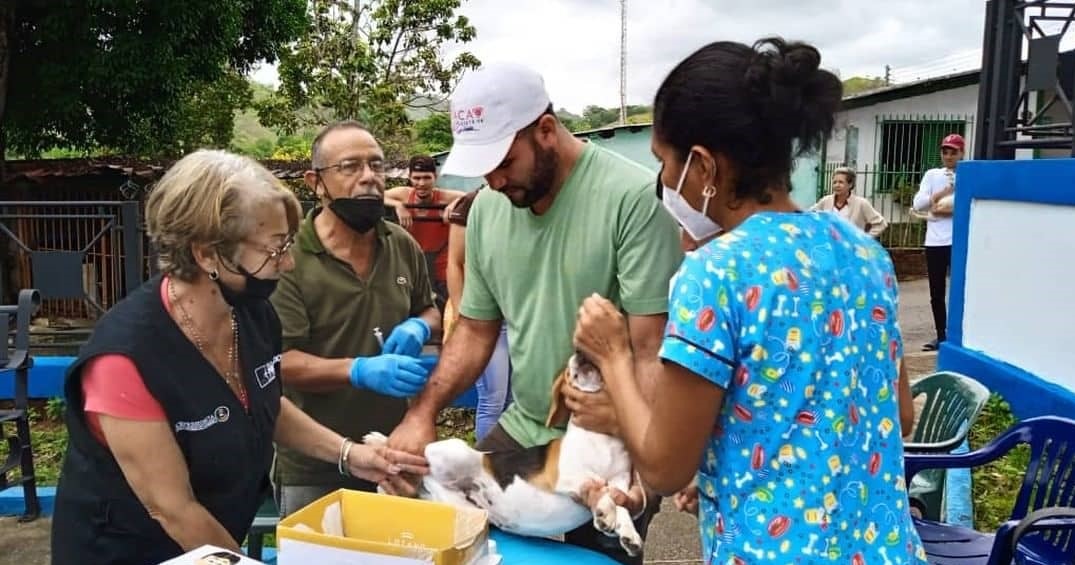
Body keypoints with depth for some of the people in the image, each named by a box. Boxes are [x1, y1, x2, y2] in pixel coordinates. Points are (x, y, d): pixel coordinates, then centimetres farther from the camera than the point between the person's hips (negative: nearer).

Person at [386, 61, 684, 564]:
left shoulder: (634, 197, -19)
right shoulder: (487, 208, 1)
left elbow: (653, 349, -21)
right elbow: (476, 330, 9)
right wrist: (422, 413, -2)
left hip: (610, 453, -5)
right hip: (521, 431, 6)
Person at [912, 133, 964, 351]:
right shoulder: (932, 174, 10)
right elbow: (917, 204, -1)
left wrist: (948, 211, -15)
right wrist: (941, 194, -12)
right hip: (935, 241, 3)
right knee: (936, 293, 9)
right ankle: (941, 336, 19)